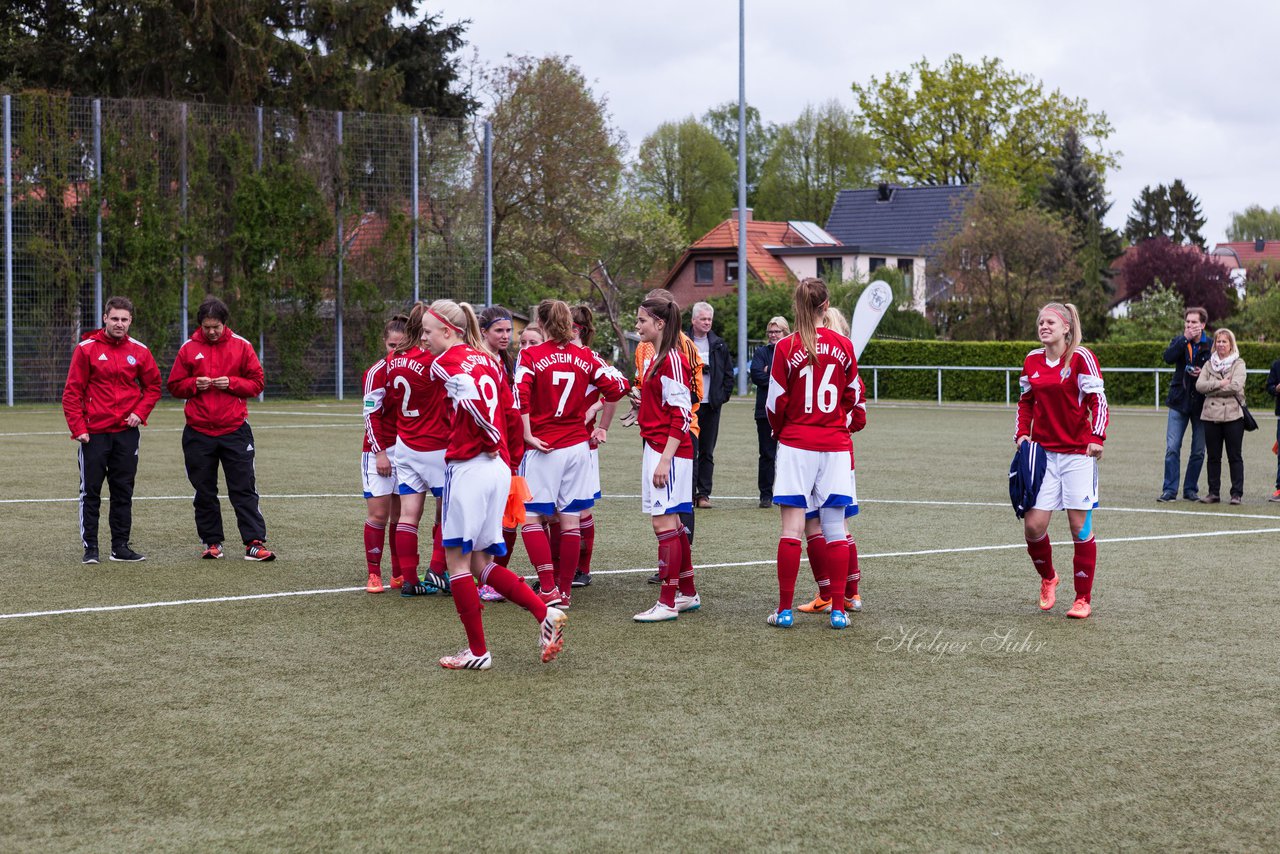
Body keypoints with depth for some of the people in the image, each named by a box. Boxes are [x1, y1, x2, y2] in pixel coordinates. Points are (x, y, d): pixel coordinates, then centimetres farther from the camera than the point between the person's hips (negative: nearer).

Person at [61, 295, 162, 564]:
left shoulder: (139, 351, 4)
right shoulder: (86, 349, -4)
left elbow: (153, 385, 15)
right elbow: (72, 392, -4)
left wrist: (140, 412, 0)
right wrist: (78, 428, -10)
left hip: (126, 432, 3)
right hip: (94, 433, -3)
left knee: (123, 492, 7)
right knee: (90, 492, 1)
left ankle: (120, 547, 14)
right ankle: (90, 548, 6)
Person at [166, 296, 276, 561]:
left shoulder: (241, 346, 3)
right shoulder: (188, 348, 4)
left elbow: (256, 383, 4)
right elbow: (175, 386, 8)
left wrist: (231, 383, -12)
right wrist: (195, 384, -11)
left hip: (235, 430, -1)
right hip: (198, 432, 1)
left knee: (244, 489, -3)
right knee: (204, 492, 7)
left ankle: (254, 542, -4)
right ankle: (212, 543, 16)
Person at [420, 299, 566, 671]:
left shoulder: (444, 362, -7)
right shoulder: (486, 359, 16)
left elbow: (471, 394, -26)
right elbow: (511, 412, 15)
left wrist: (491, 439, -12)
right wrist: (511, 455, 22)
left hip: (467, 467, -8)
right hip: (498, 469, 8)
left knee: (457, 560, 3)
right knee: (479, 562, 14)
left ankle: (478, 651, 6)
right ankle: (545, 613, 1)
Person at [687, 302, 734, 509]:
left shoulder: (719, 345, 10)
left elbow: (729, 373, 14)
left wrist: (724, 395, 5)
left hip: (711, 405, 3)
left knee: (707, 452, 6)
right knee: (690, 450, -4)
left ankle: (704, 493, 10)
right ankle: (689, 493, -1)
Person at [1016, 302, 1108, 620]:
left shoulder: (1081, 358, -7)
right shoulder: (1032, 361, 8)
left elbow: (1098, 399, -9)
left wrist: (1096, 438, -21)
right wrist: (1022, 433, 2)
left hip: (1078, 453, -4)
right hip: (1043, 451, 4)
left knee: (1080, 526, 0)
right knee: (1033, 525, -4)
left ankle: (1083, 599, 11)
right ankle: (1047, 579, 24)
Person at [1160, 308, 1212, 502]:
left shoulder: (1211, 346, 0)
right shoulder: (1179, 342, 4)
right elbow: (1168, 358, -15)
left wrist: (1203, 374, -15)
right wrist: (1186, 339, -19)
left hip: (1201, 404, 0)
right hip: (1179, 401, 0)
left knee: (1198, 451, 6)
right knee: (1172, 448, -5)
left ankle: (1191, 489, 17)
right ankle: (1170, 490, -1)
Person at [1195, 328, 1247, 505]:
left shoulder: (1238, 363, 2)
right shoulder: (1209, 364, 13)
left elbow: (1236, 386, -13)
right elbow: (1199, 385, 0)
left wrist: (1211, 389, -7)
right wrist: (1220, 384, -11)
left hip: (1233, 415, -4)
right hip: (1211, 415, 4)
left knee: (1235, 456, -1)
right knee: (1213, 457, 7)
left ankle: (1237, 493, 3)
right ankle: (1213, 492, 12)